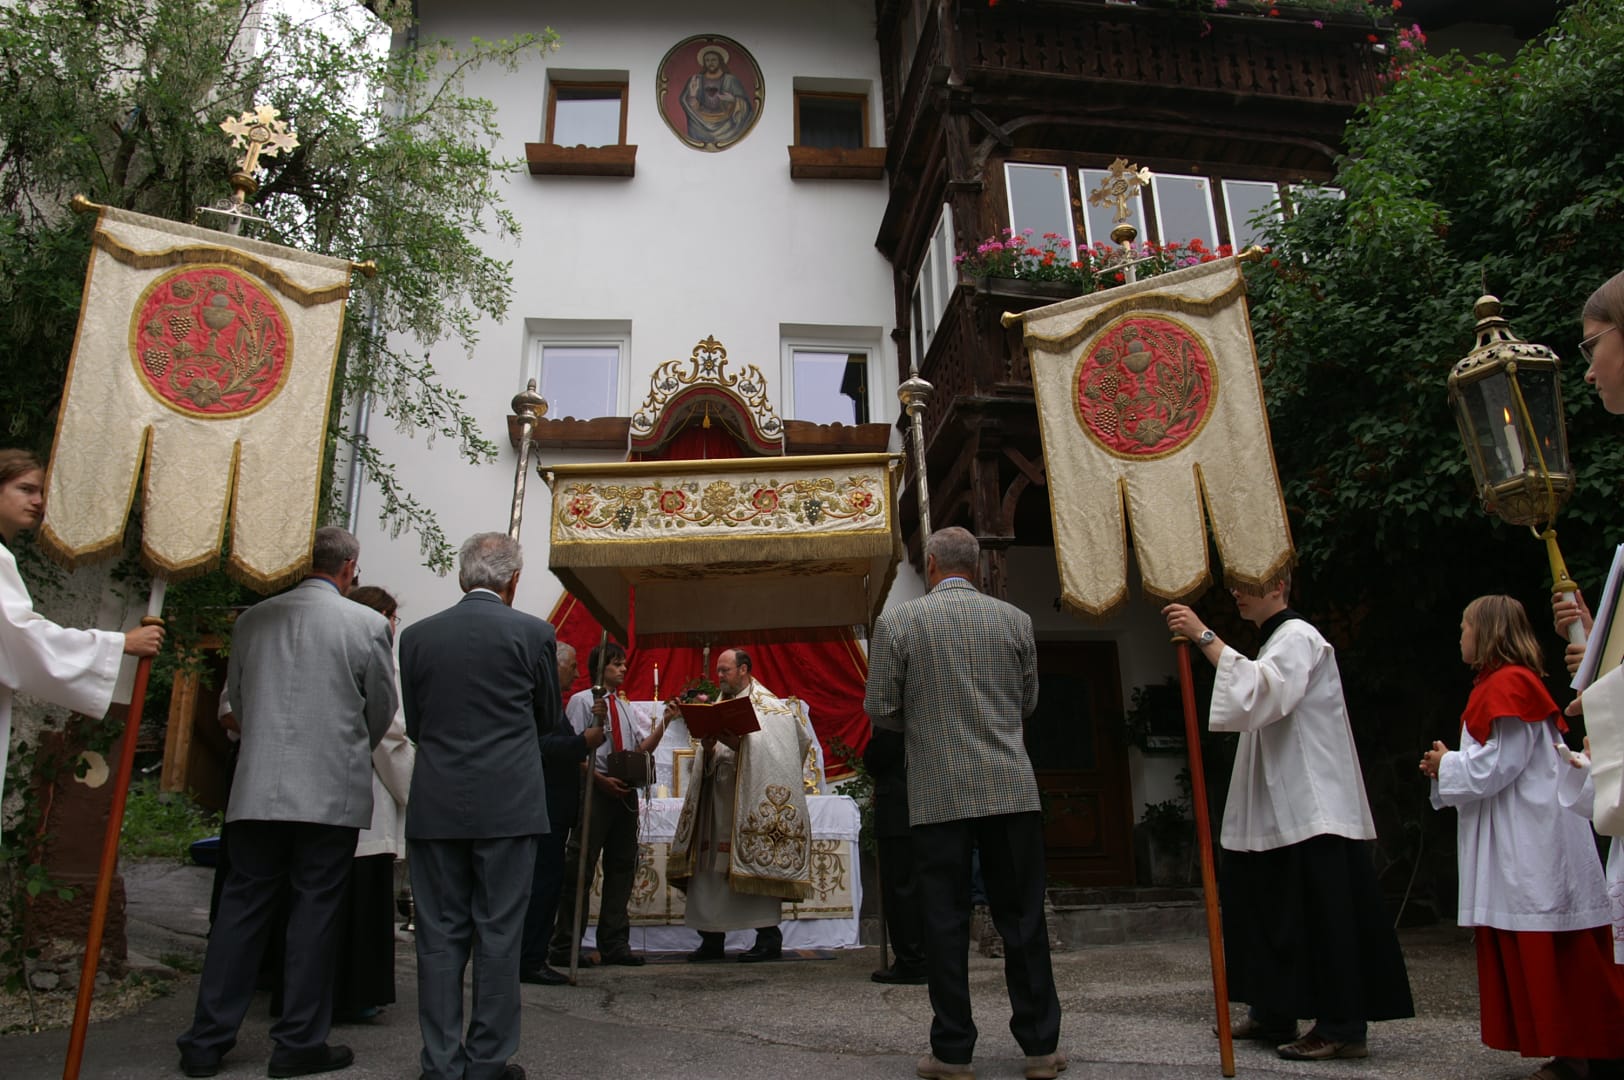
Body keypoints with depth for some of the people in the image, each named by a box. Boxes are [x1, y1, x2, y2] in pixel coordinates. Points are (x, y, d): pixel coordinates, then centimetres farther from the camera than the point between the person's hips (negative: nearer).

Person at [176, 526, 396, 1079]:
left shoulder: (252, 619, 4)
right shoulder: (368, 624, -7)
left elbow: (236, 701, 15)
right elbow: (381, 712, 3)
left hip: (256, 789, 4)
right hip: (332, 793, -3)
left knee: (241, 907, 13)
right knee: (314, 910, 5)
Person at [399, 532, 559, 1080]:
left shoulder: (416, 635, 3)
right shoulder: (532, 632, -6)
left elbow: (414, 724, 11)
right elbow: (549, 719, 7)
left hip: (435, 805, 3)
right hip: (507, 804, -2)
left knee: (440, 935, 10)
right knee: (498, 934, 6)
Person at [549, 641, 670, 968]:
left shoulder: (625, 707, 19)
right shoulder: (582, 701, 0)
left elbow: (642, 749, 14)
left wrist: (664, 723, 2)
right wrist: (600, 779, -18)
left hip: (624, 791, 7)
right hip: (595, 790, -7)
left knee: (621, 866, 7)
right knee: (580, 866, -4)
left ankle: (614, 944, 14)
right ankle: (563, 946, 3)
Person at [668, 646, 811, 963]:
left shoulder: (767, 705, -2)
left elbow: (766, 749, -13)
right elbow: (713, 755, 12)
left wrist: (735, 744, -24)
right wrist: (710, 749, -10)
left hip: (751, 801, -7)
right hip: (719, 802, 7)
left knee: (756, 864, -7)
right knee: (712, 867, 5)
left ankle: (769, 937, 2)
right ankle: (713, 938, 12)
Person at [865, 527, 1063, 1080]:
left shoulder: (896, 621, -3)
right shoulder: (1015, 619, 4)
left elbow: (879, 708, -2)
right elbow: (1027, 702, 13)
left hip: (938, 795, -2)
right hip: (1012, 790, 2)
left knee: (946, 924, 6)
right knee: (1023, 918, 11)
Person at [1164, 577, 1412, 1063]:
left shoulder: (1298, 637, -11)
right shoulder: (1276, 640, 20)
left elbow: (1258, 690, -30)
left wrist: (1204, 636, -33)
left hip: (1310, 809, -10)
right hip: (1282, 809, 10)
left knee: (1320, 915, -6)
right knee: (1268, 909, 11)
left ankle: (1342, 1028, 2)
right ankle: (1273, 1015, 19)